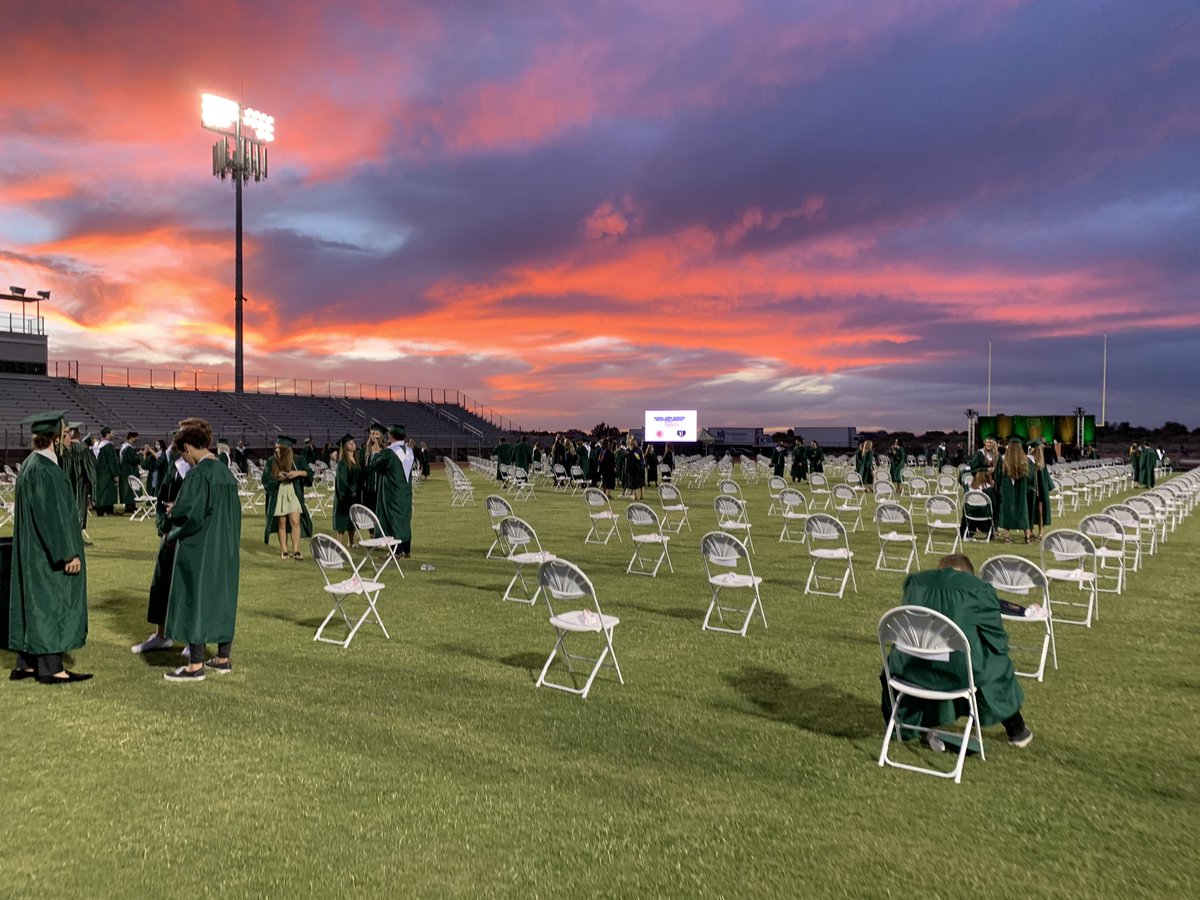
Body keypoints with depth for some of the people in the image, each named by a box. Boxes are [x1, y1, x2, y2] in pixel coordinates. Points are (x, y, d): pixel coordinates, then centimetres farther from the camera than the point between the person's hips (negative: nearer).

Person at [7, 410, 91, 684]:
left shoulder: (30, 464, 11)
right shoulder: (43, 470, -21)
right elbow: (53, 515, -23)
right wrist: (69, 554, -20)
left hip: (34, 552, 10)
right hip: (48, 553, -10)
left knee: (35, 604, 15)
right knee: (50, 604, -2)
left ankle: (26, 663, 22)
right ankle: (50, 668, 5)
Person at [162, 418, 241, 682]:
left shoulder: (198, 474, -17)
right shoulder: (226, 472, 8)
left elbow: (187, 512, -21)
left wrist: (172, 513, 0)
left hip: (199, 550, -8)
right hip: (226, 549, 8)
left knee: (196, 600, -1)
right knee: (222, 599, 14)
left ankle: (196, 665, 4)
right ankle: (223, 659, 22)